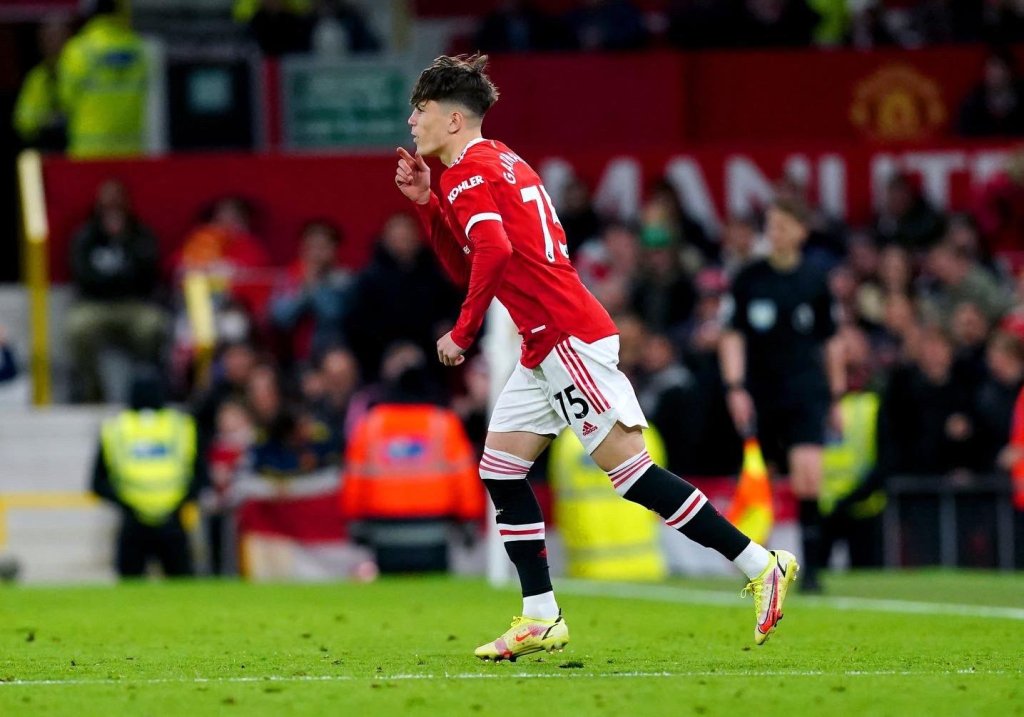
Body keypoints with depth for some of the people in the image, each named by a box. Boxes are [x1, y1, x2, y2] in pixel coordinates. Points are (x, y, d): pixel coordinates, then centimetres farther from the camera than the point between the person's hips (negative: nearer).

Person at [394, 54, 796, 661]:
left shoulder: (468, 175, -9)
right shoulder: (500, 164, 21)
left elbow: (494, 252, -27)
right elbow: (464, 270, 24)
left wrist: (462, 334, -19)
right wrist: (426, 202, 15)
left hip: (568, 338, -10)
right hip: (547, 348, 10)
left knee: (628, 468, -12)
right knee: (500, 469, 10)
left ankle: (763, 566, -12)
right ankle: (542, 620, 9)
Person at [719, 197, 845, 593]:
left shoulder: (815, 282, 5)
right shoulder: (749, 279, 2)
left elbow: (830, 342, 13)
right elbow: (732, 336, 0)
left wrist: (837, 394, 14)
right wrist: (735, 387, -10)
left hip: (806, 390, -1)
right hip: (759, 393, 1)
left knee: (808, 475, -18)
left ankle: (811, 567, -16)